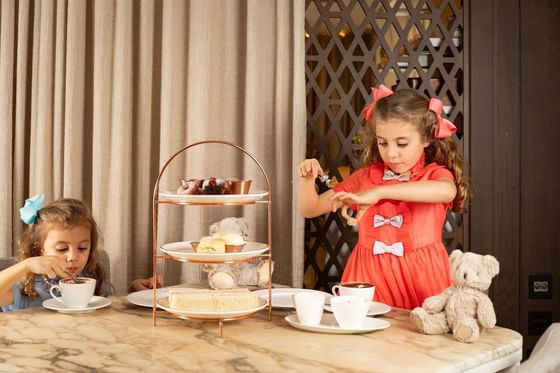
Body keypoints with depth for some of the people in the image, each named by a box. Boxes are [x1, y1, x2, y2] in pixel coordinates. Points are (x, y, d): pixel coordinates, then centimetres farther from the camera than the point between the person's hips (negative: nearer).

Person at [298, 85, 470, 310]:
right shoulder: (365, 177, 9)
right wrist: (307, 179, -7)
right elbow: (309, 209, 14)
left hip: (418, 277, -2)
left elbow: (447, 191, -27)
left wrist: (379, 192, -32)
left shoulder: (434, 173, 0)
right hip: (368, 276, 3)